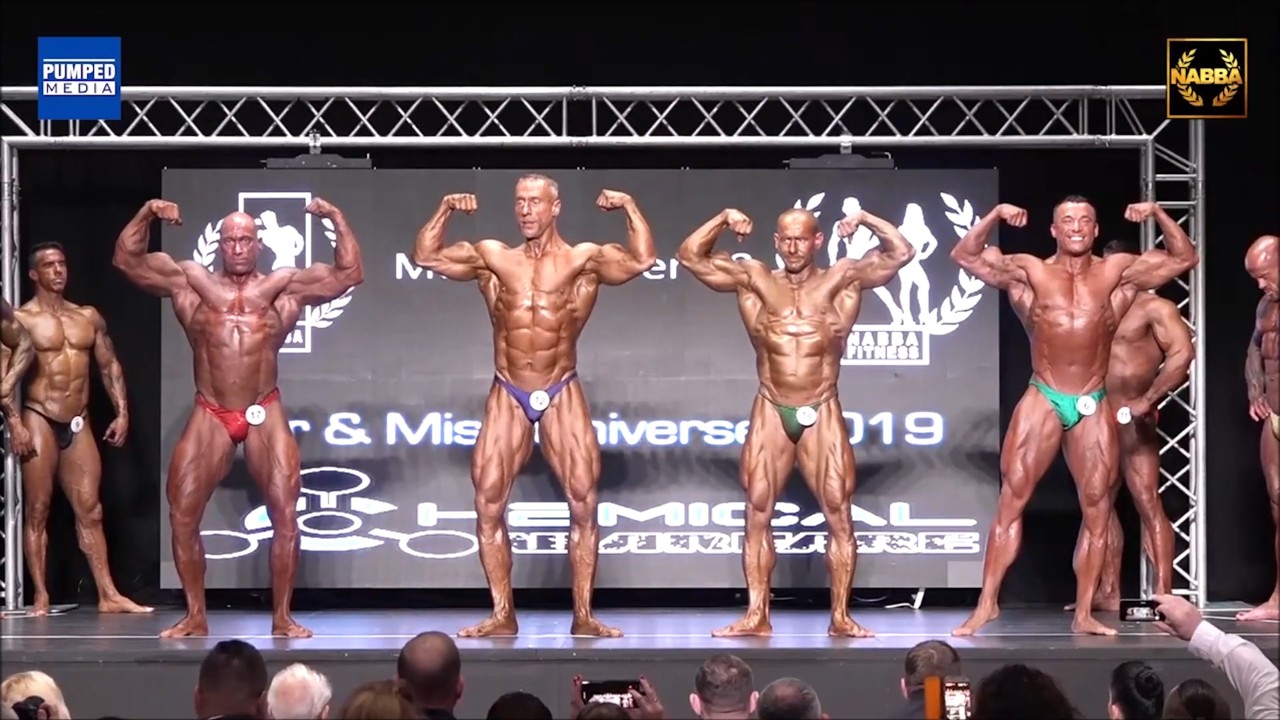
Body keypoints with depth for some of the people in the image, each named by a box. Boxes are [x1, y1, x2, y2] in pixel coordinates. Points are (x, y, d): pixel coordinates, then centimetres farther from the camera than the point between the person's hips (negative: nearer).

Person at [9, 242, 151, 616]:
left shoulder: (89, 317, 11)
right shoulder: (21, 319, -4)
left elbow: (109, 365, 17)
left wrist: (122, 412, 8)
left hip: (79, 423, 4)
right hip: (39, 420, -4)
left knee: (90, 511, 3)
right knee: (37, 511, -2)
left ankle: (108, 595, 2)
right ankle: (40, 597, -1)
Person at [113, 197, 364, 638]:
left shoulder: (284, 287, 7)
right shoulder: (191, 282, 9)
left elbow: (349, 273, 2)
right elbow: (127, 260, 6)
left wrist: (337, 219, -6)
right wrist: (146, 215, -6)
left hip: (265, 415, -1)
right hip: (209, 417, 1)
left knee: (285, 514, -7)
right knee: (182, 514, -2)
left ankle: (282, 617, 1)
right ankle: (195, 616, 8)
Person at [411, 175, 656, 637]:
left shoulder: (583, 260, 0)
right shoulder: (493, 257, 7)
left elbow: (642, 260, -15)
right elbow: (425, 256, 7)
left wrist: (628, 207, -14)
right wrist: (445, 211, 0)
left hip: (562, 396, -2)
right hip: (507, 396, 2)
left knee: (583, 502, -6)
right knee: (488, 503, -4)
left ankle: (583, 615, 0)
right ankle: (503, 614, 4)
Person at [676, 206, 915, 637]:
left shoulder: (840, 280, 3)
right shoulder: (754, 280, 6)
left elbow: (901, 253, -3)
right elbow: (690, 256, 5)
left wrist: (864, 219, -8)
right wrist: (723, 221, -4)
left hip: (823, 414, -1)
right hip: (770, 413, 1)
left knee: (839, 513, -3)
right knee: (758, 513, -1)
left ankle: (840, 616, 1)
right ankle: (757, 616, 2)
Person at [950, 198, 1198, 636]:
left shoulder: (1117, 273, 5)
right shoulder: (1030, 272, 2)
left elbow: (1184, 258, 5)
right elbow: (965, 256, -3)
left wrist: (1158, 215, -7)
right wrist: (995, 216, -15)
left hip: (1094, 407, 2)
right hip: (1042, 401, -2)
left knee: (1097, 510, 2)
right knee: (1011, 500, -6)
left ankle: (1084, 614, 9)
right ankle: (987, 603, -3)